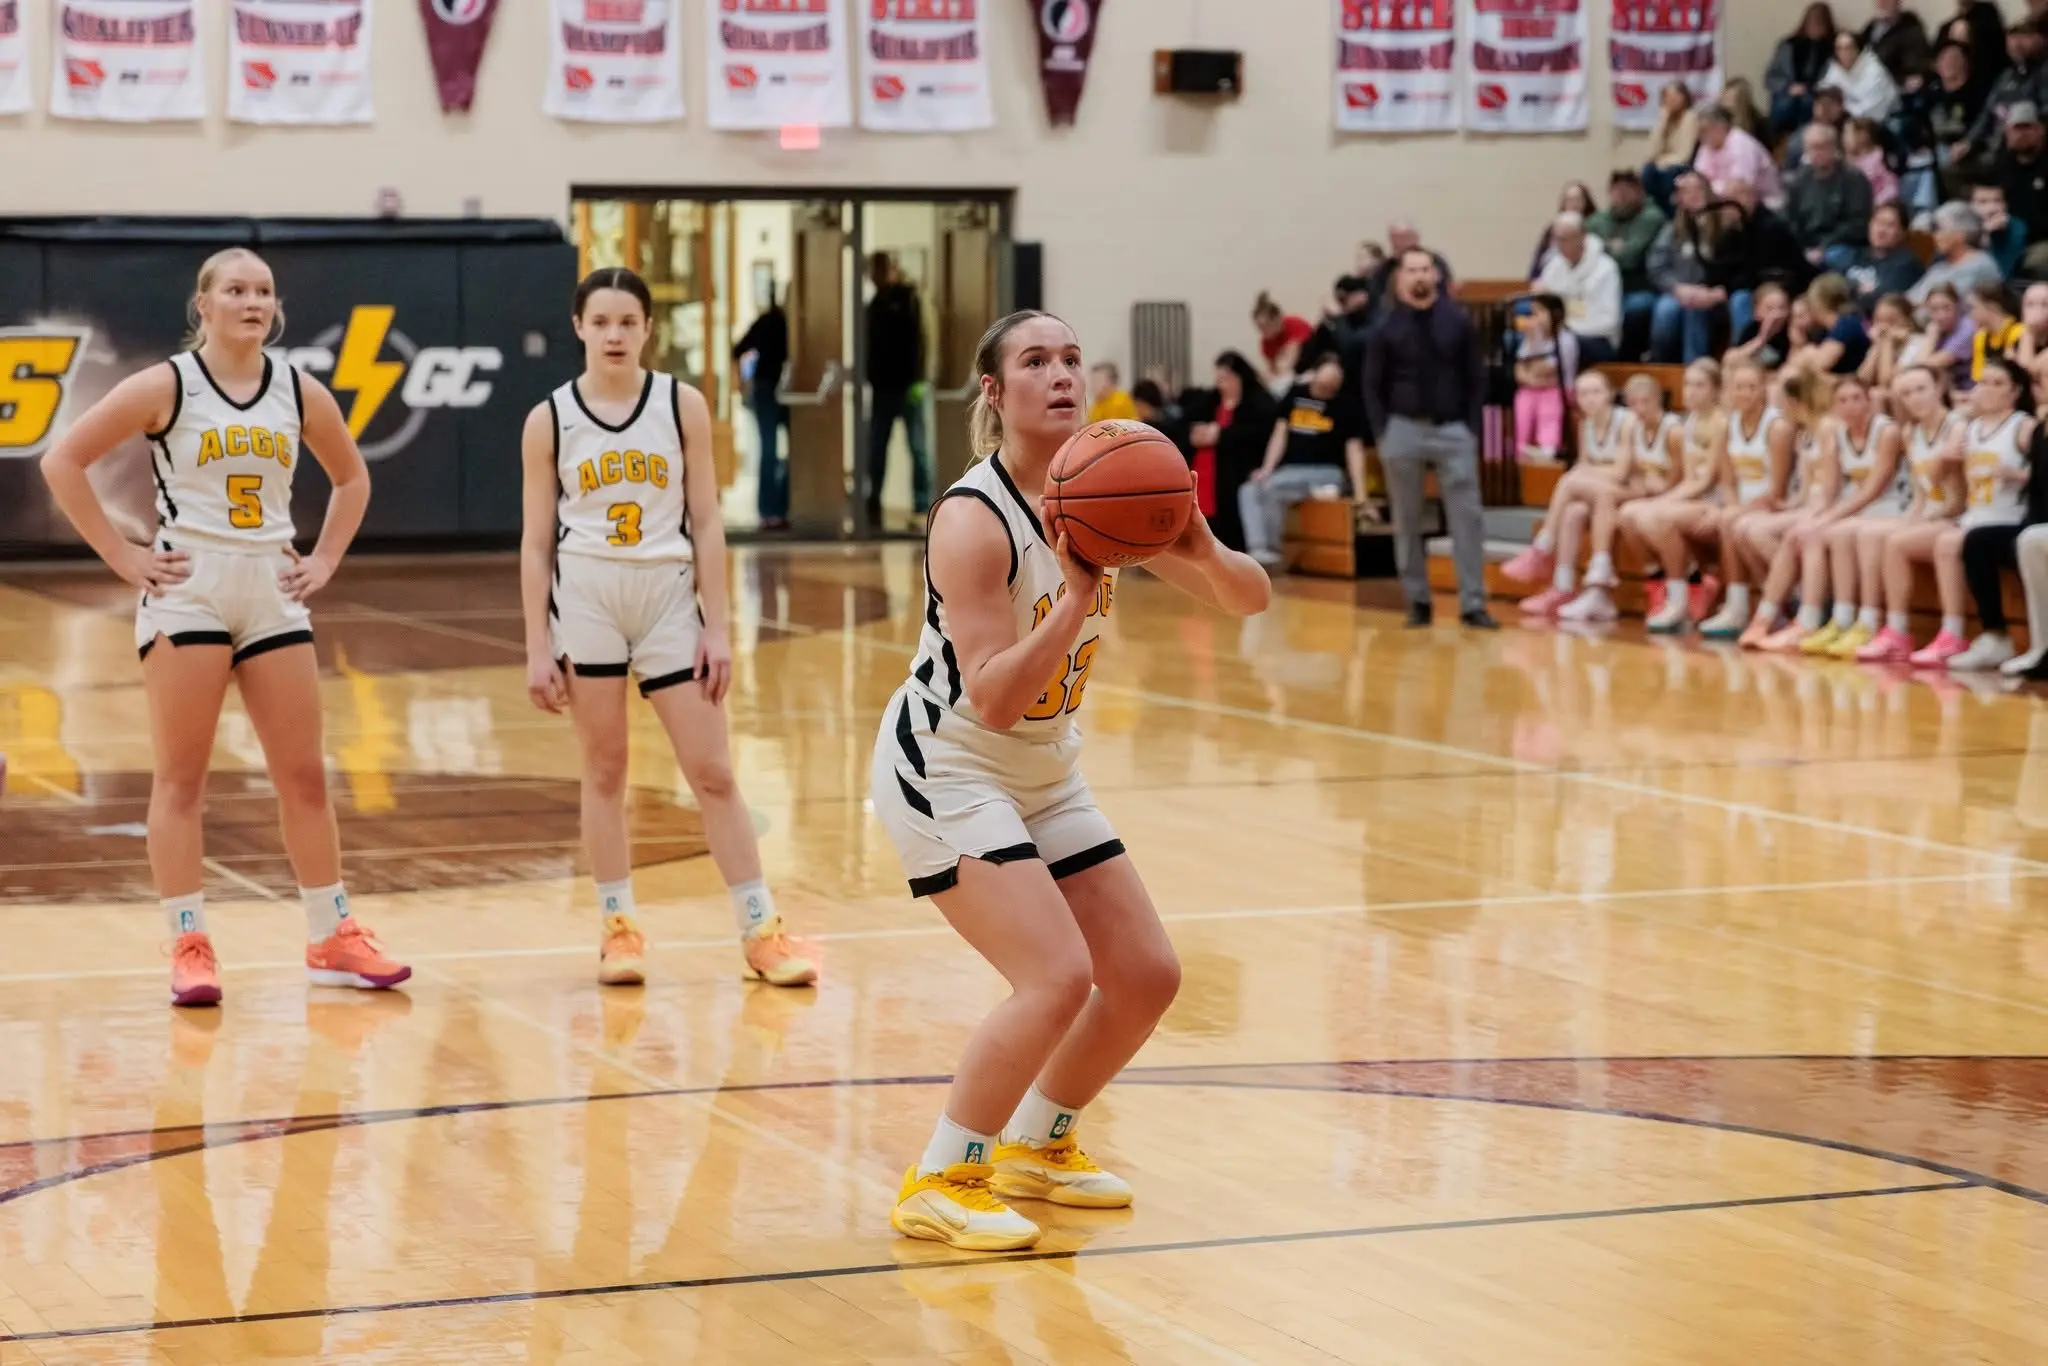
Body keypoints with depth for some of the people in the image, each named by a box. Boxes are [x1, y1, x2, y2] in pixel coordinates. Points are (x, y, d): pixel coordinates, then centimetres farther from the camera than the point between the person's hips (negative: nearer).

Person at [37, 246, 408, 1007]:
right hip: (187, 592, -4)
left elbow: (351, 476, 22)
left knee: (305, 774, 6)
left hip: (272, 594, 4)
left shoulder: (299, 393, 5)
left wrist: (325, 561, 10)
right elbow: (63, 462, -8)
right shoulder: (165, 388, -7)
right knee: (180, 777, -2)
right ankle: (188, 946, 2)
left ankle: (333, 941, 14)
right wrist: (124, 558, -10)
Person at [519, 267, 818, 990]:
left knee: (713, 773, 1)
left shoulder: (683, 405, 1)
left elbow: (705, 523, 2)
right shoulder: (550, 420, 0)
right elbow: (536, 541, 3)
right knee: (604, 770, 5)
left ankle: (760, 930, 5)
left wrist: (716, 626, -3)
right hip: (586, 596, 0)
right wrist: (537, 647, -1)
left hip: (669, 595, 0)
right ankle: (618, 925, 15)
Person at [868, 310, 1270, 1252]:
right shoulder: (973, 519, -24)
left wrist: (1202, 551, -24)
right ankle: (937, 1184, -7)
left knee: (1147, 977, 7)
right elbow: (994, 698, -30)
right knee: (1058, 978, -22)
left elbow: (1248, 599, -3)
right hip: (946, 769, -8)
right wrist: (1078, 594, -37)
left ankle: (1033, 1147, 28)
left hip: (1043, 772, 8)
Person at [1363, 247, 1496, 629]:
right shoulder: (1387, 327, 1)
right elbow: (1372, 385, 3)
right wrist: (1383, 434, -4)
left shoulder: (1458, 323, 3)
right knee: (1407, 523, 6)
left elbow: (1476, 379, 6)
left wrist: (1472, 428, -2)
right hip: (1404, 429, 0)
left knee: (1467, 518, -5)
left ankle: (1472, 604, -2)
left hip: (1453, 430, 0)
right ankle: (1417, 602, 15)